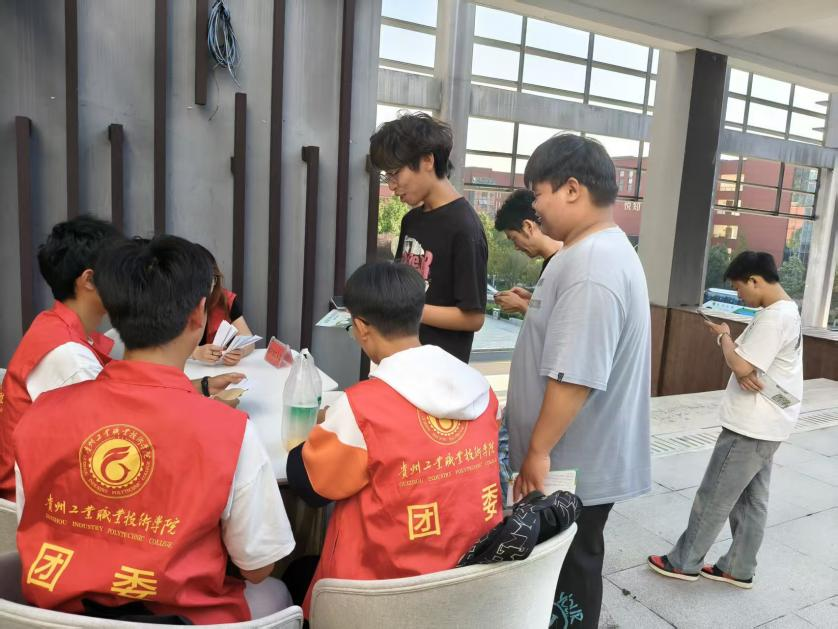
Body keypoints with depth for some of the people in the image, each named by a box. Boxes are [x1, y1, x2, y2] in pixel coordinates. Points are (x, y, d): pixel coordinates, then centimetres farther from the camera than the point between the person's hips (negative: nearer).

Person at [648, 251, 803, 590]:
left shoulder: (774, 317, -22)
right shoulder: (786, 310, 12)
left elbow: (741, 365, -25)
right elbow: (749, 356, 10)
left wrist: (724, 337, -8)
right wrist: (736, 356, -13)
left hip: (751, 426, -10)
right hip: (764, 425, 10)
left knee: (714, 497, 2)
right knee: (752, 500, 16)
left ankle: (683, 562, 15)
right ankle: (738, 569, 27)